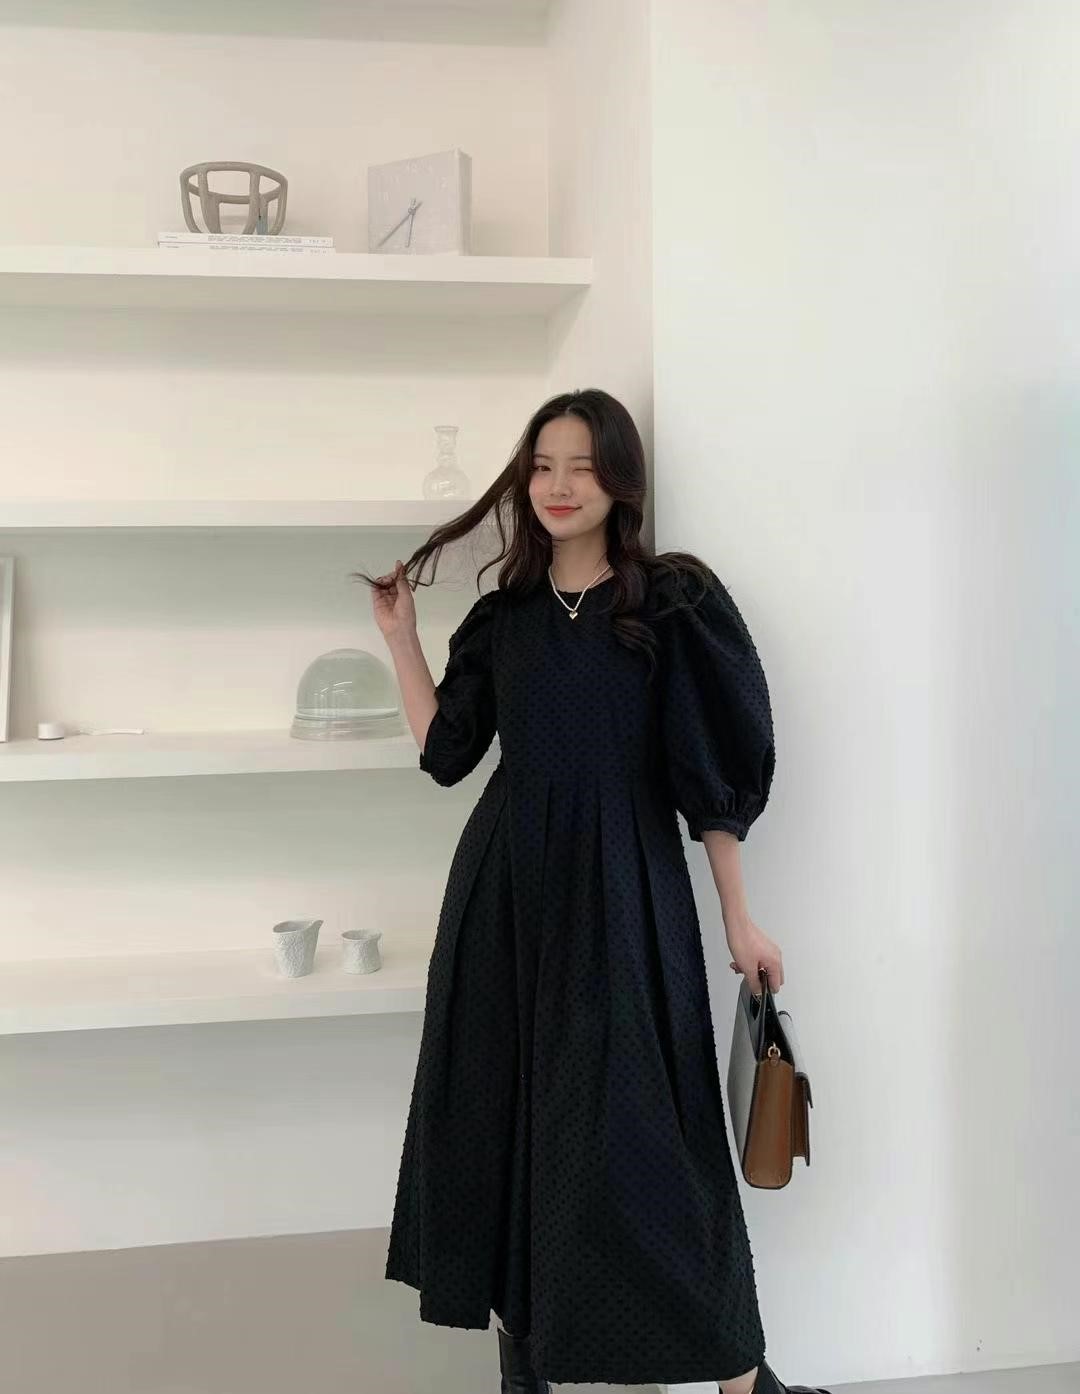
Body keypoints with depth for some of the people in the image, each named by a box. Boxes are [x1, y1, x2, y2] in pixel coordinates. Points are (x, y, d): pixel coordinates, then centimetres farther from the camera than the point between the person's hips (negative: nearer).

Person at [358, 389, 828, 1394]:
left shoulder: (674, 602, -3)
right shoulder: (501, 616, 9)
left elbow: (712, 773, -4)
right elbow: (445, 753, 8)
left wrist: (738, 918, -4)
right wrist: (398, 634, 8)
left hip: (622, 892, -4)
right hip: (506, 893, 4)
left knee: (631, 1128, -3)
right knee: (501, 1111, 8)